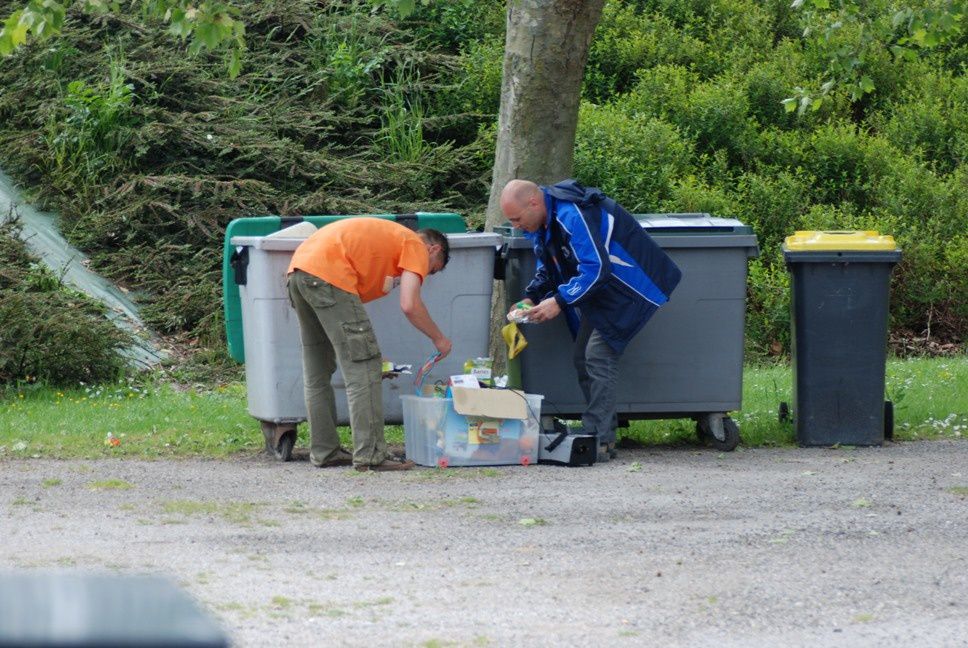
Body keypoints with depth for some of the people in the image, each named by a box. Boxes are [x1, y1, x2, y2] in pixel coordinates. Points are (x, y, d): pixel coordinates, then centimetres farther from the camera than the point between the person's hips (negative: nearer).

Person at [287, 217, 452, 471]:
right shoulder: (416, 246, 8)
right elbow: (409, 306, -6)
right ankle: (371, 455, -7)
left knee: (317, 371, 18)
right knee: (362, 369, -5)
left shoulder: (391, 237, 33)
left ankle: (324, 451, 22)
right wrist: (438, 338, 9)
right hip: (328, 275, -9)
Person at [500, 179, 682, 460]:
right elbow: (548, 268, 18)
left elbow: (596, 269, -31)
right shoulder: (542, 221, 4)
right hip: (600, 290, 11)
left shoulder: (573, 215, -28)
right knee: (583, 358, 7)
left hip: (627, 286, -11)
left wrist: (559, 301, -29)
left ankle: (601, 441, -18)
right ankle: (595, 436, 10)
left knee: (598, 355, -18)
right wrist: (530, 299, 1)